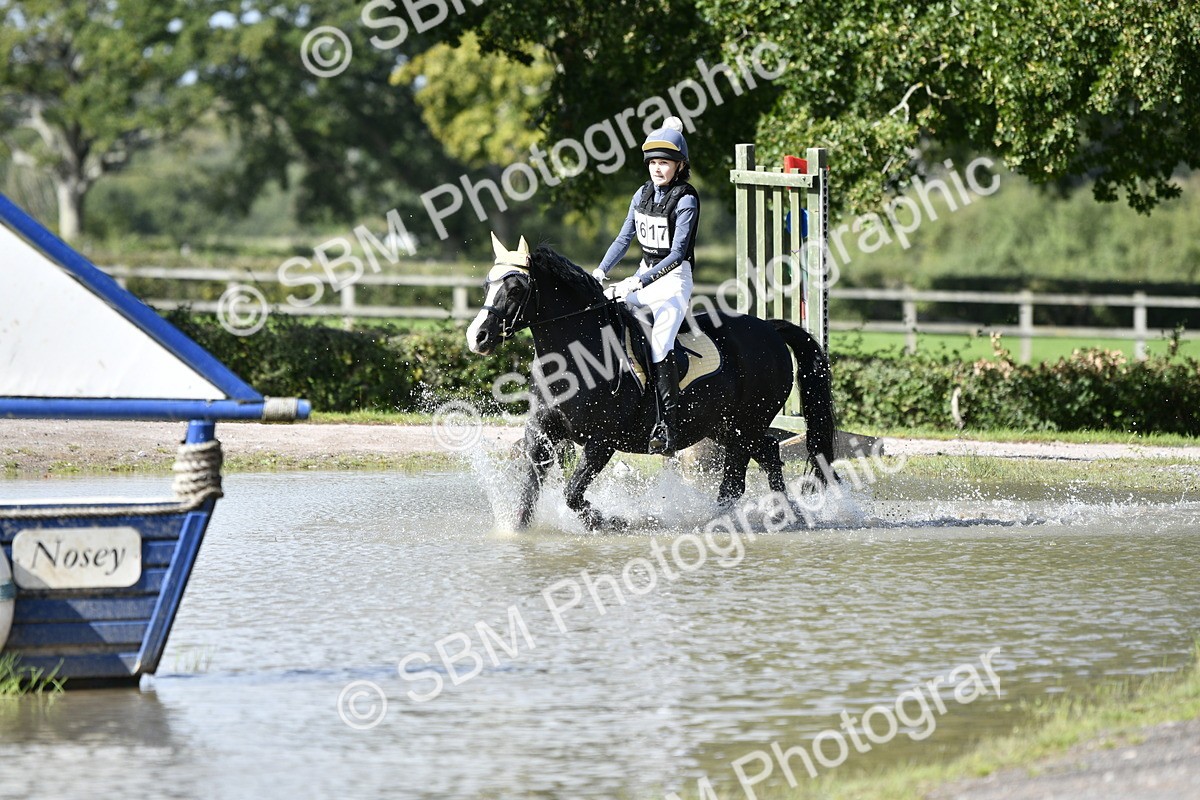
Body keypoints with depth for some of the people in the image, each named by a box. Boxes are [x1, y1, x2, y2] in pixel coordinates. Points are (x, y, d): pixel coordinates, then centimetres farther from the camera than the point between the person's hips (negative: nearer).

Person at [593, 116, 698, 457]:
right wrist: (600, 272, 1)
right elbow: (624, 238, 14)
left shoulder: (685, 201, -13)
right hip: (643, 277, 8)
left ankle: (668, 424, -31)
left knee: (659, 342, -27)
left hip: (673, 278, -8)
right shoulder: (643, 194, 9)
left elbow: (677, 253, -20)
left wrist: (639, 282, -28)